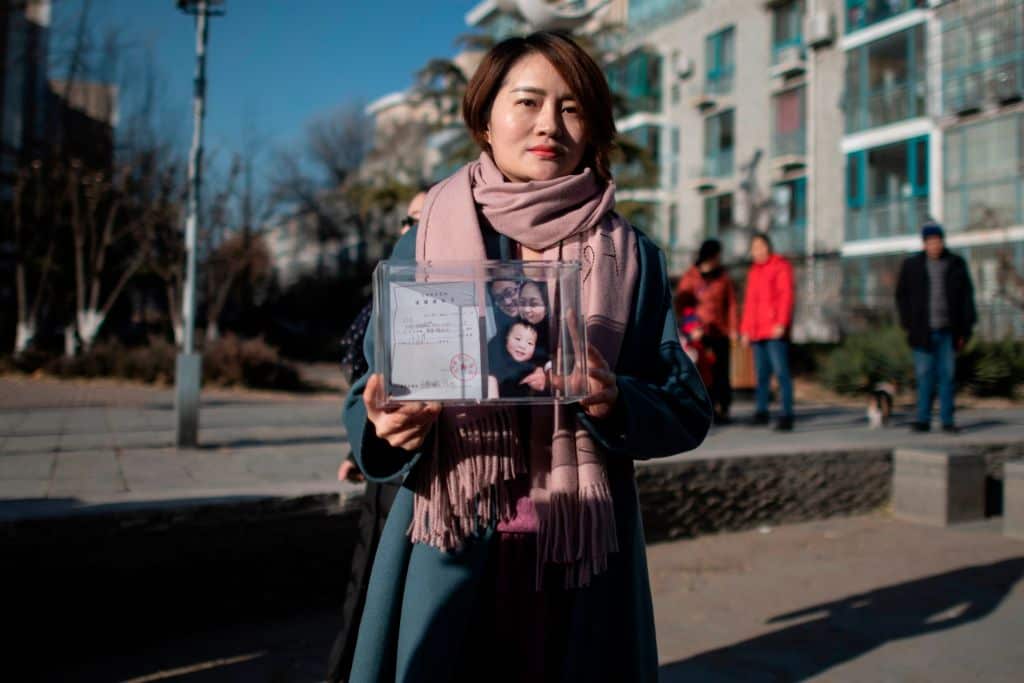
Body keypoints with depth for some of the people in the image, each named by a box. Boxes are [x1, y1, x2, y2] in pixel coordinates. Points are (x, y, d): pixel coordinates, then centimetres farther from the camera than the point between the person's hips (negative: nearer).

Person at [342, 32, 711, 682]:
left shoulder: (633, 257, 3)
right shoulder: (425, 244, 2)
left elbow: (689, 412, 1)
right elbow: (367, 402, 5)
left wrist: (616, 403, -19)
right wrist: (385, 425, -18)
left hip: (584, 556, 1)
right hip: (450, 555, 0)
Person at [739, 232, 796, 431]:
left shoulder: (781, 266, 1)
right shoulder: (753, 271, 21)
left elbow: (786, 295, -8)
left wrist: (781, 323, -17)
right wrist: (745, 329, 17)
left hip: (775, 332, -6)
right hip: (757, 331, 6)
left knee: (781, 372, -10)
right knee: (762, 373, 10)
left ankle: (786, 415, -10)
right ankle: (762, 412, 19)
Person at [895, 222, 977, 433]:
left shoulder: (956, 264, 6)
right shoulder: (911, 265, 4)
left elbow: (967, 297, 8)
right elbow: (902, 296, 8)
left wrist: (965, 329, 1)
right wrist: (909, 326, 0)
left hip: (948, 331, 1)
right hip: (923, 331, -1)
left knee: (947, 375, 3)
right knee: (924, 376, -1)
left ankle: (947, 420, 9)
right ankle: (923, 419, 6)